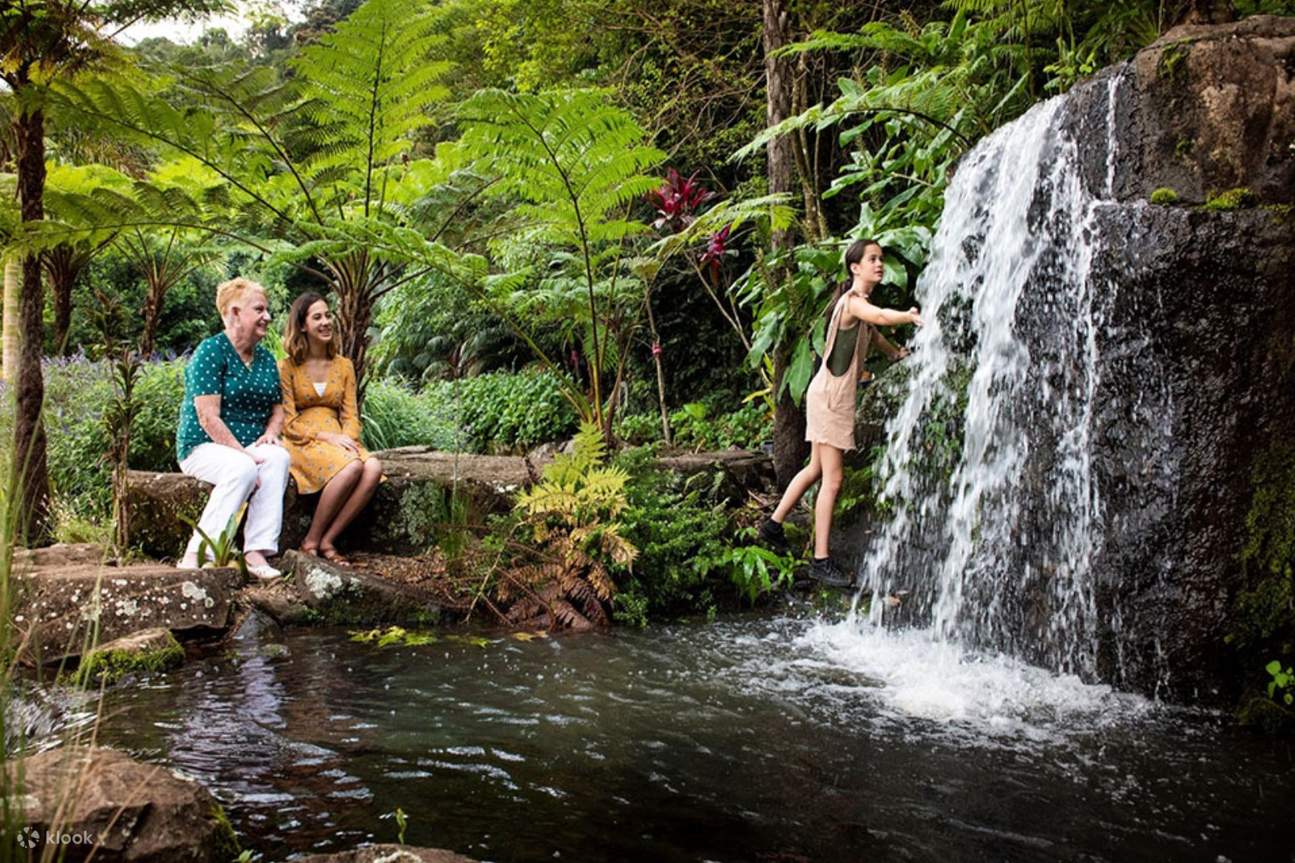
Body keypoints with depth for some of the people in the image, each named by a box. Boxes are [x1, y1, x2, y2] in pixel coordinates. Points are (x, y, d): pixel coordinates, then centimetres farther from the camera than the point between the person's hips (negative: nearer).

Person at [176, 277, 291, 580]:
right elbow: (208, 417, -17)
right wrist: (244, 454, -23)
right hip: (204, 447, -6)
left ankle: (257, 553, -34)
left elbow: (277, 410, 20)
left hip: (250, 446, 6)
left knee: (278, 458, -28)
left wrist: (271, 433, -3)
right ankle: (195, 556, -31)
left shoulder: (266, 359, 14)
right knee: (243, 469, -36)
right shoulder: (211, 351, -9)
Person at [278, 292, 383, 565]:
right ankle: (311, 541, -20)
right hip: (302, 443, -5)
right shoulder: (287, 367, 2)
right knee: (351, 468, -35)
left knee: (373, 468, -30)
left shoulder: (343, 366, 16)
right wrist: (327, 437, -16)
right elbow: (289, 423, -4)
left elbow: (351, 415, 11)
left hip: (338, 440, 5)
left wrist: (347, 438, -12)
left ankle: (327, 540, -23)